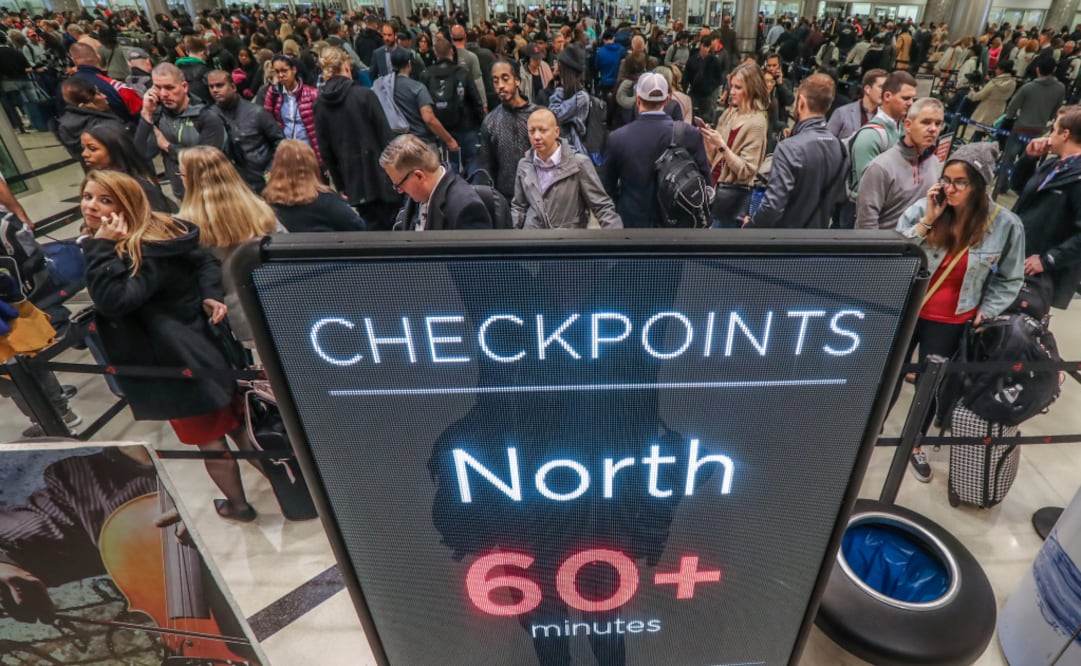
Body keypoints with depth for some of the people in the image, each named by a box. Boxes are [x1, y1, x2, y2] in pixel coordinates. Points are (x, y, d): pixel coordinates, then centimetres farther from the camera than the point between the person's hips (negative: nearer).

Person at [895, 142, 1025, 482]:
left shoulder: (1005, 226, -9)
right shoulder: (922, 208, -14)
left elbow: (1009, 280, 3)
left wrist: (984, 314, -4)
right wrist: (926, 223, -22)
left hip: (950, 323, 1)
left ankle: (914, 445, 38)